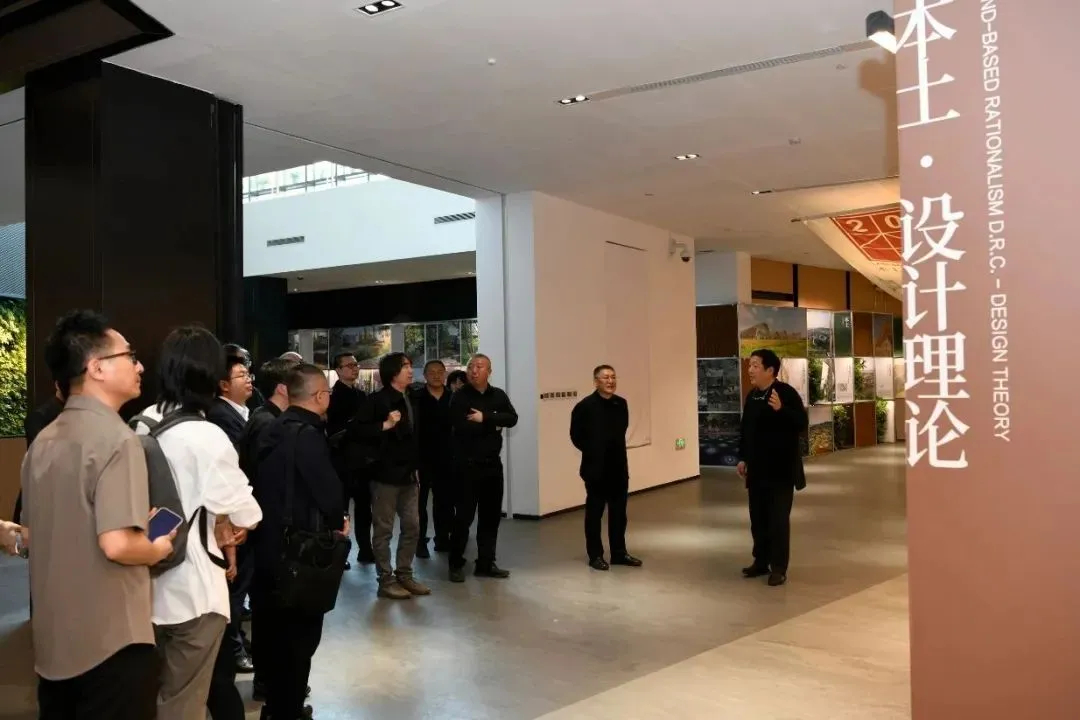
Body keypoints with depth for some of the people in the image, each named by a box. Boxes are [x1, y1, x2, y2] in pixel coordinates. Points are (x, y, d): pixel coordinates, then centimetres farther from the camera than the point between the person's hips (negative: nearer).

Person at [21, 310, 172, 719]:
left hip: (53, 639, 8)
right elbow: (117, 544, -27)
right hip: (109, 642, -8)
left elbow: (31, 534, 16)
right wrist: (158, 550, -8)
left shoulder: (43, 440, 7)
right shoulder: (115, 438, -19)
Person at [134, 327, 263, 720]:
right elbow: (246, 514, -12)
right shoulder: (206, 437, -20)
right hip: (192, 587, -7)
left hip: (151, 580, 7)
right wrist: (241, 523, 10)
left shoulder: (142, 425, 2)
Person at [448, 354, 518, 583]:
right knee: (464, 515, -3)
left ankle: (486, 563, 18)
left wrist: (485, 418, -19)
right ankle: (456, 564, 9)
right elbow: (462, 427, -18)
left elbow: (512, 418, -8)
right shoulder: (459, 397, -5)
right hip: (468, 464, -5)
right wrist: (493, 425, -9)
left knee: (491, 514, 9)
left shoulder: (498, 396, 8)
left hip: (492, 463, 5)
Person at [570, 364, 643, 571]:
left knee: (619, 511, 12)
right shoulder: (585, 406, -13)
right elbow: (576, 435, -7)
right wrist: (593, 453, -3)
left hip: (619, 466, 6)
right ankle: (595, 556, 15)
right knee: (594, 512, 5)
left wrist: (616, 451, 10)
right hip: (596, 468, -5)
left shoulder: (621, 404, 4)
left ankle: (619, 553, 24)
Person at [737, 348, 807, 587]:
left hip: (781, 468, -7)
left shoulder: (786, 392, -13)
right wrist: (743, 458, 14)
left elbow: (802, 424, -18)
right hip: (757, 468, 7)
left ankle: (779, 568, 9)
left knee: (778, 519, -1)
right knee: (757, 517, 13)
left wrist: (780, 409, -32)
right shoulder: (751, 396, 9)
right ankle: (761, 562, 26)